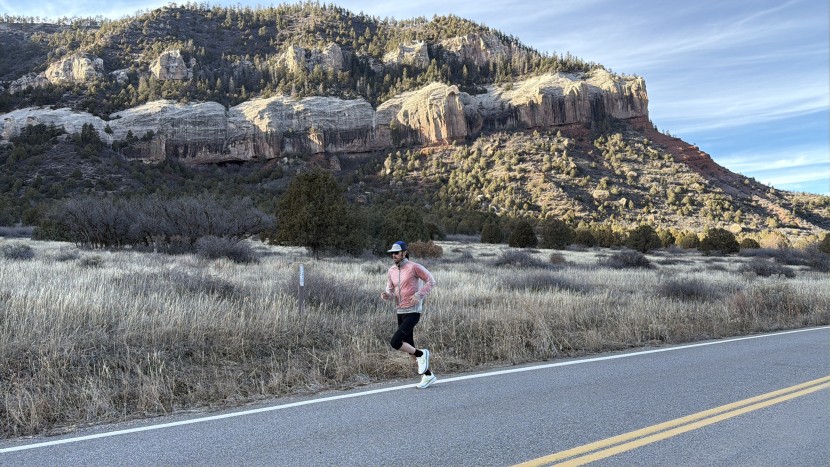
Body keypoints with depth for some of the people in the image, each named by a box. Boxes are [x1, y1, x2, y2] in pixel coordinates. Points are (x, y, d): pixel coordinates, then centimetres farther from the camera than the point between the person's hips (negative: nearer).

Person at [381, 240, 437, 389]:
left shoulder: (414, 266, -13)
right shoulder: (391, 271, 8)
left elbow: (431, 281, -8)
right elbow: (390, 293, 8)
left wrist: (419, 295, -21)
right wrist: (385, 295, -18)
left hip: (413, 313, -8)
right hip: (401, 312, 8)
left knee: (395, 343, -18)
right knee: (409, 347, 11)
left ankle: (421, 354, 6)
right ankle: (428, 375, 25)